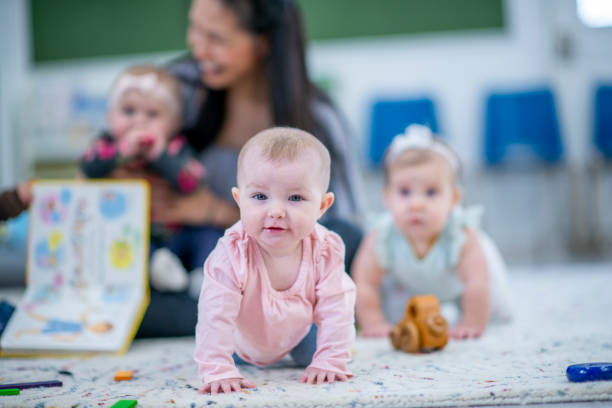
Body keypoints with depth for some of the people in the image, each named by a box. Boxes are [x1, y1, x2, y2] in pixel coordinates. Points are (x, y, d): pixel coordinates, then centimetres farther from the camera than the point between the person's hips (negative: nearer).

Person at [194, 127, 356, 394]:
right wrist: (218, 371, -43)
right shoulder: (233, 253, -42)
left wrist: (329, 362, -28)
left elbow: (335, 310, -25)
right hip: (244, 340, -1)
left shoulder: (326, 251, -34)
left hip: (299, 330, 1)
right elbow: (215, 315, -40)